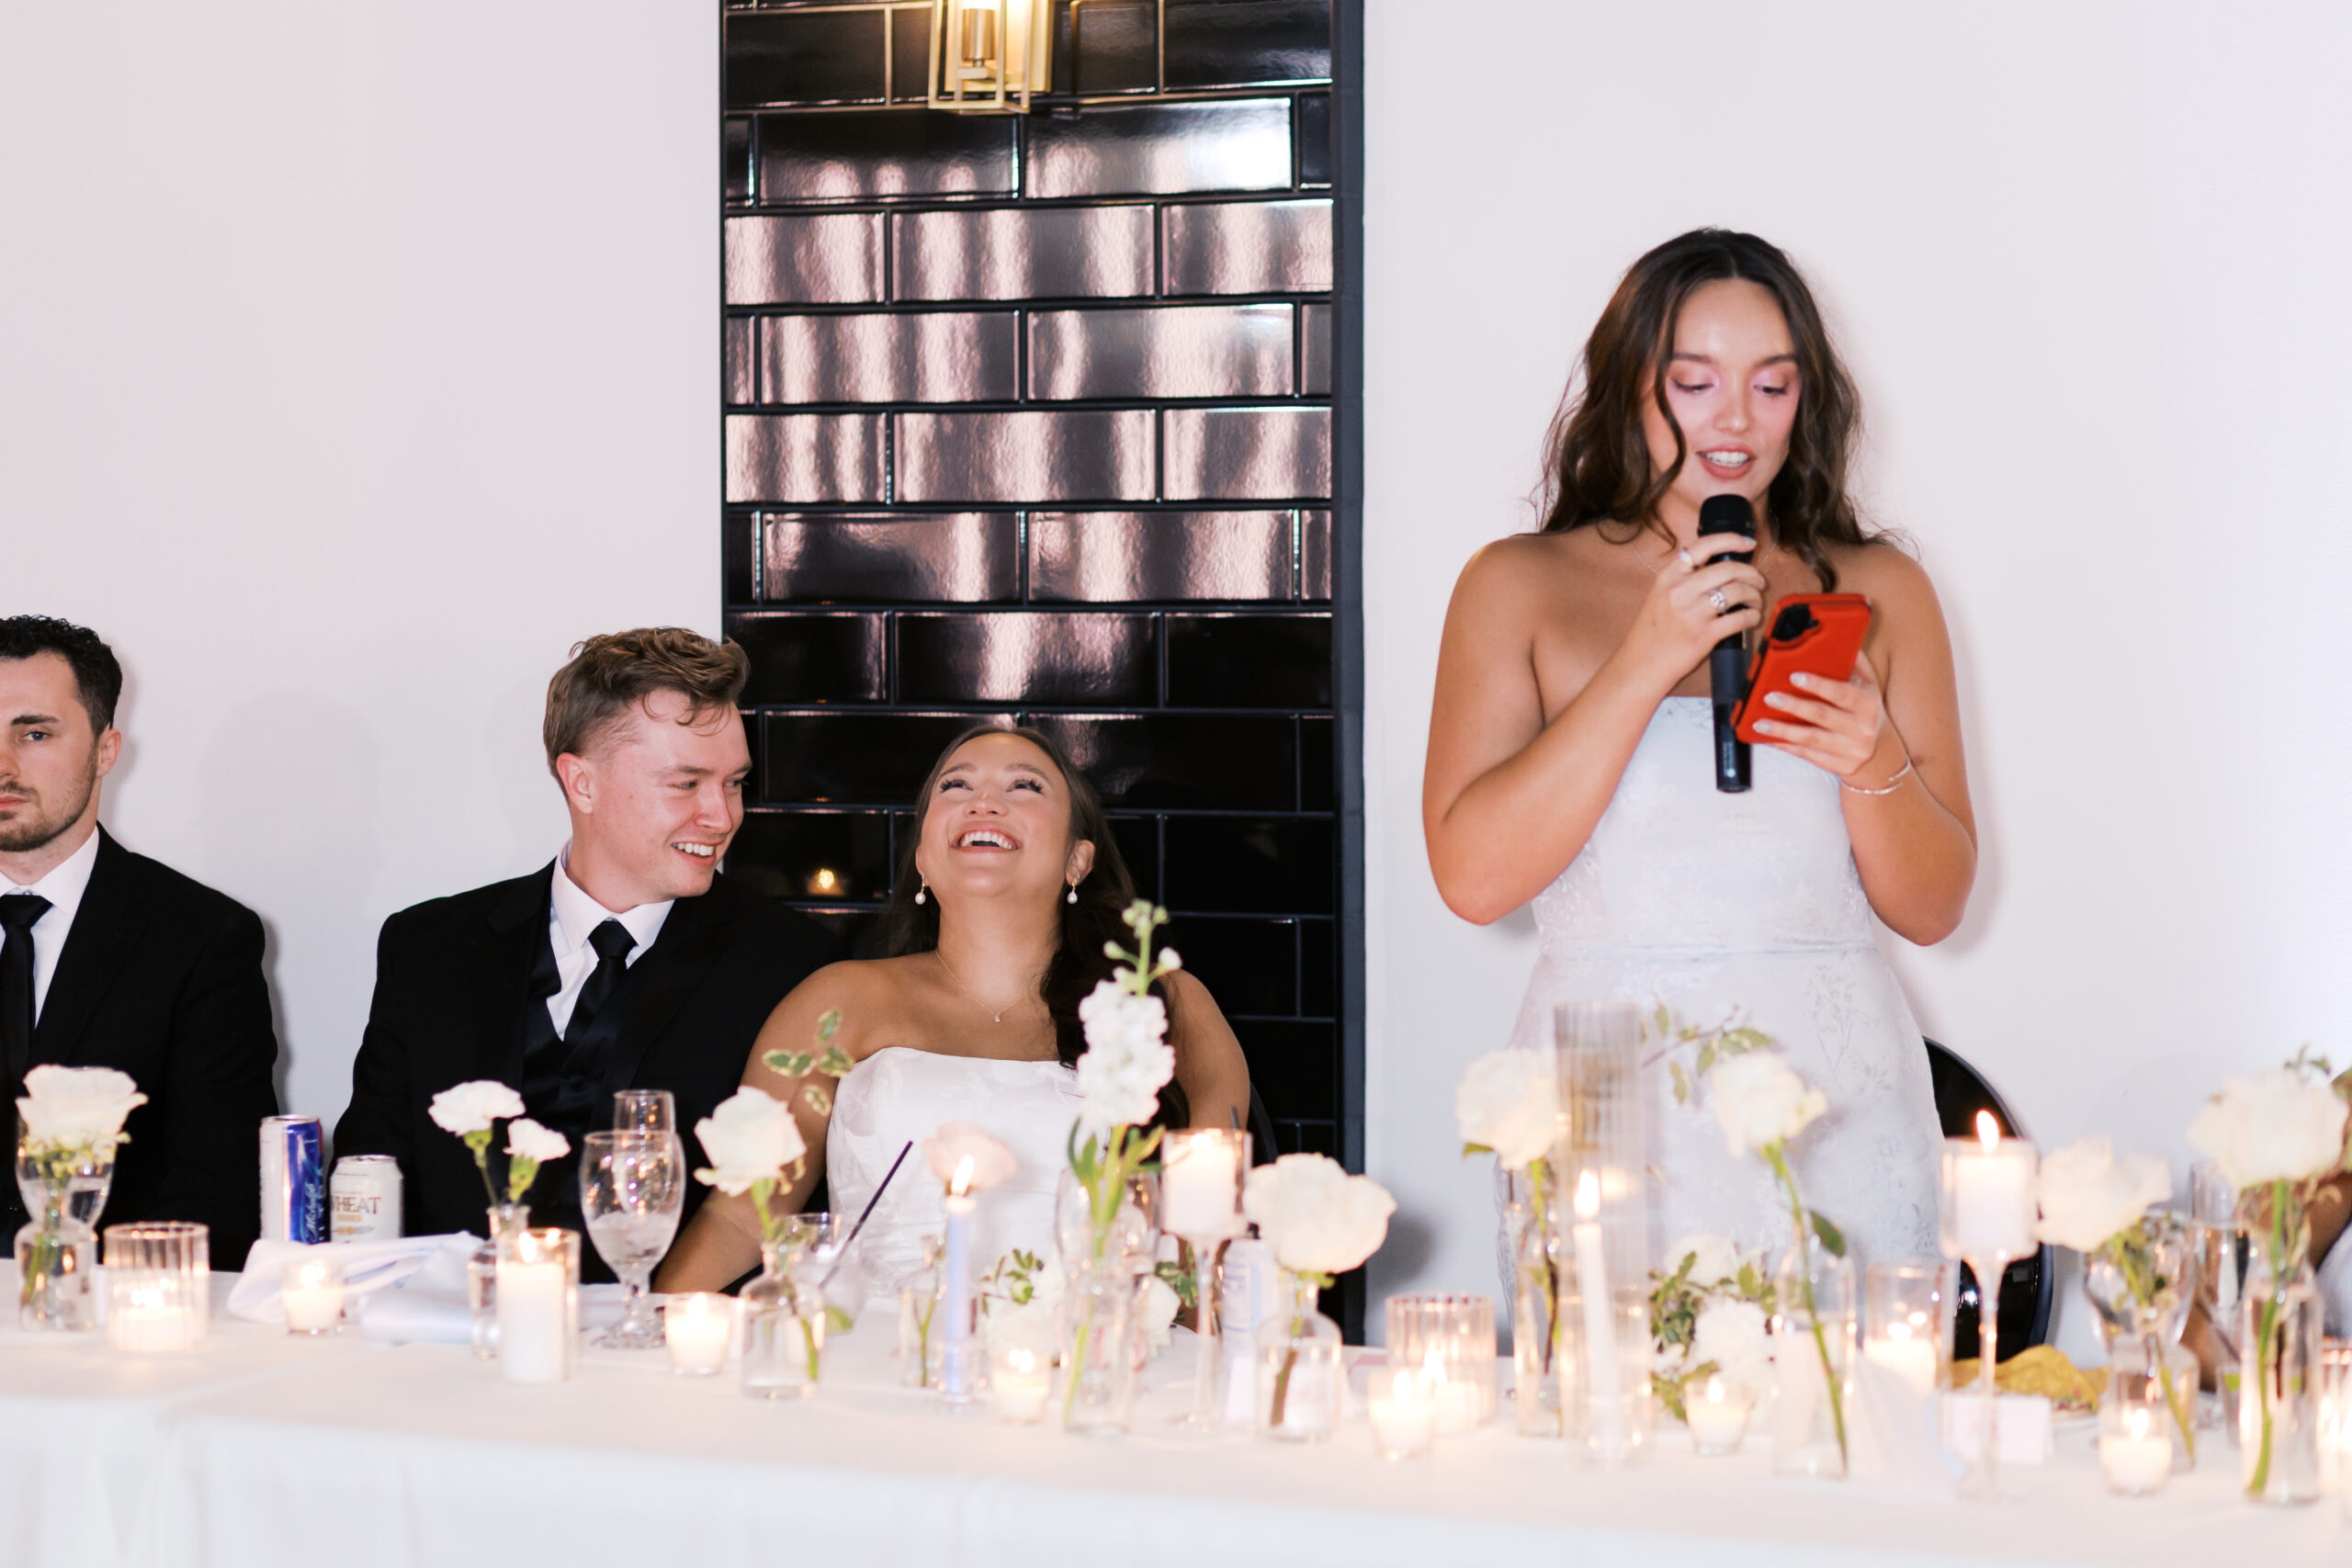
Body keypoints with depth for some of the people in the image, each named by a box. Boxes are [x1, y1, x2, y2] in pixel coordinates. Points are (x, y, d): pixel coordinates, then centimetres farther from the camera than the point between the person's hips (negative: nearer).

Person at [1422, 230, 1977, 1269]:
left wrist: (1875, 765, -10)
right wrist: (1646, 665, -12)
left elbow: (1932, 909, 10)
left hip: (1838, 1114, 2)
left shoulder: (1878, 590, 11)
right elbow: (1472, 877, -7)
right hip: (1609, 1100, -1)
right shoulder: (1520, 586, 5)